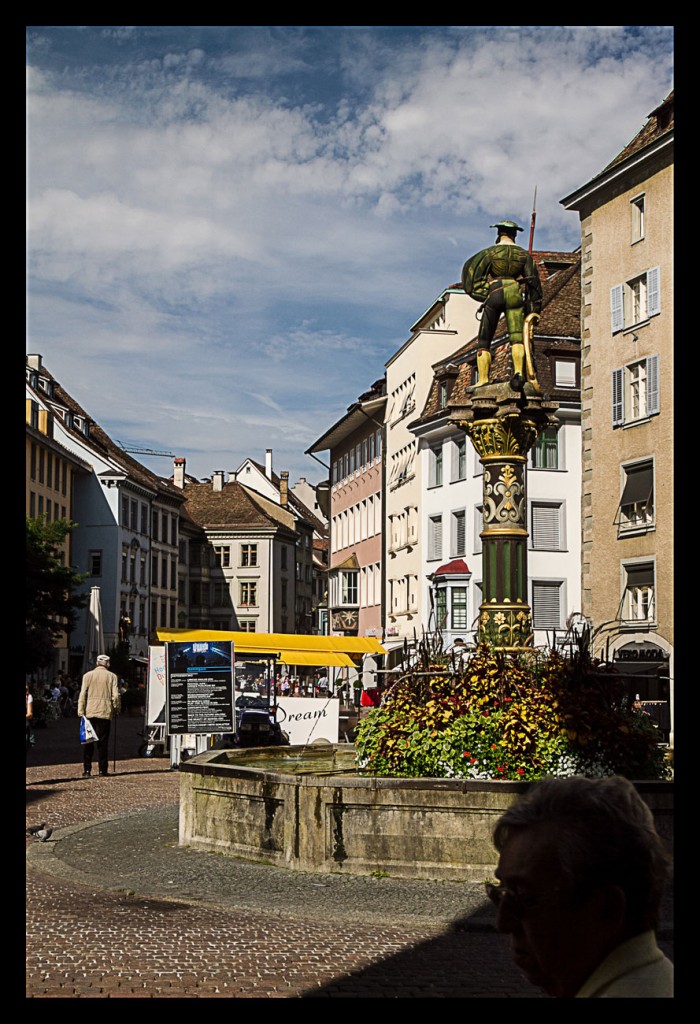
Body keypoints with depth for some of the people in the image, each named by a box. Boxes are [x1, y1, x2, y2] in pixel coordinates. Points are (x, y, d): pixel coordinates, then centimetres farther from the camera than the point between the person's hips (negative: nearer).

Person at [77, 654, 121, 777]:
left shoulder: (88, 675, 4)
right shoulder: (112, 676, 1)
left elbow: (82, 694, 0)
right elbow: (115, 696, -4)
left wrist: (80, 712, 1)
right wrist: (117, 709, 9)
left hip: (89, 713, 1)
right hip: (105, 712, -1)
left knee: (88, 742, 6)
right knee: (102, 742, 4)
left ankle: (87, 770, 1)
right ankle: (103, 769, 4)